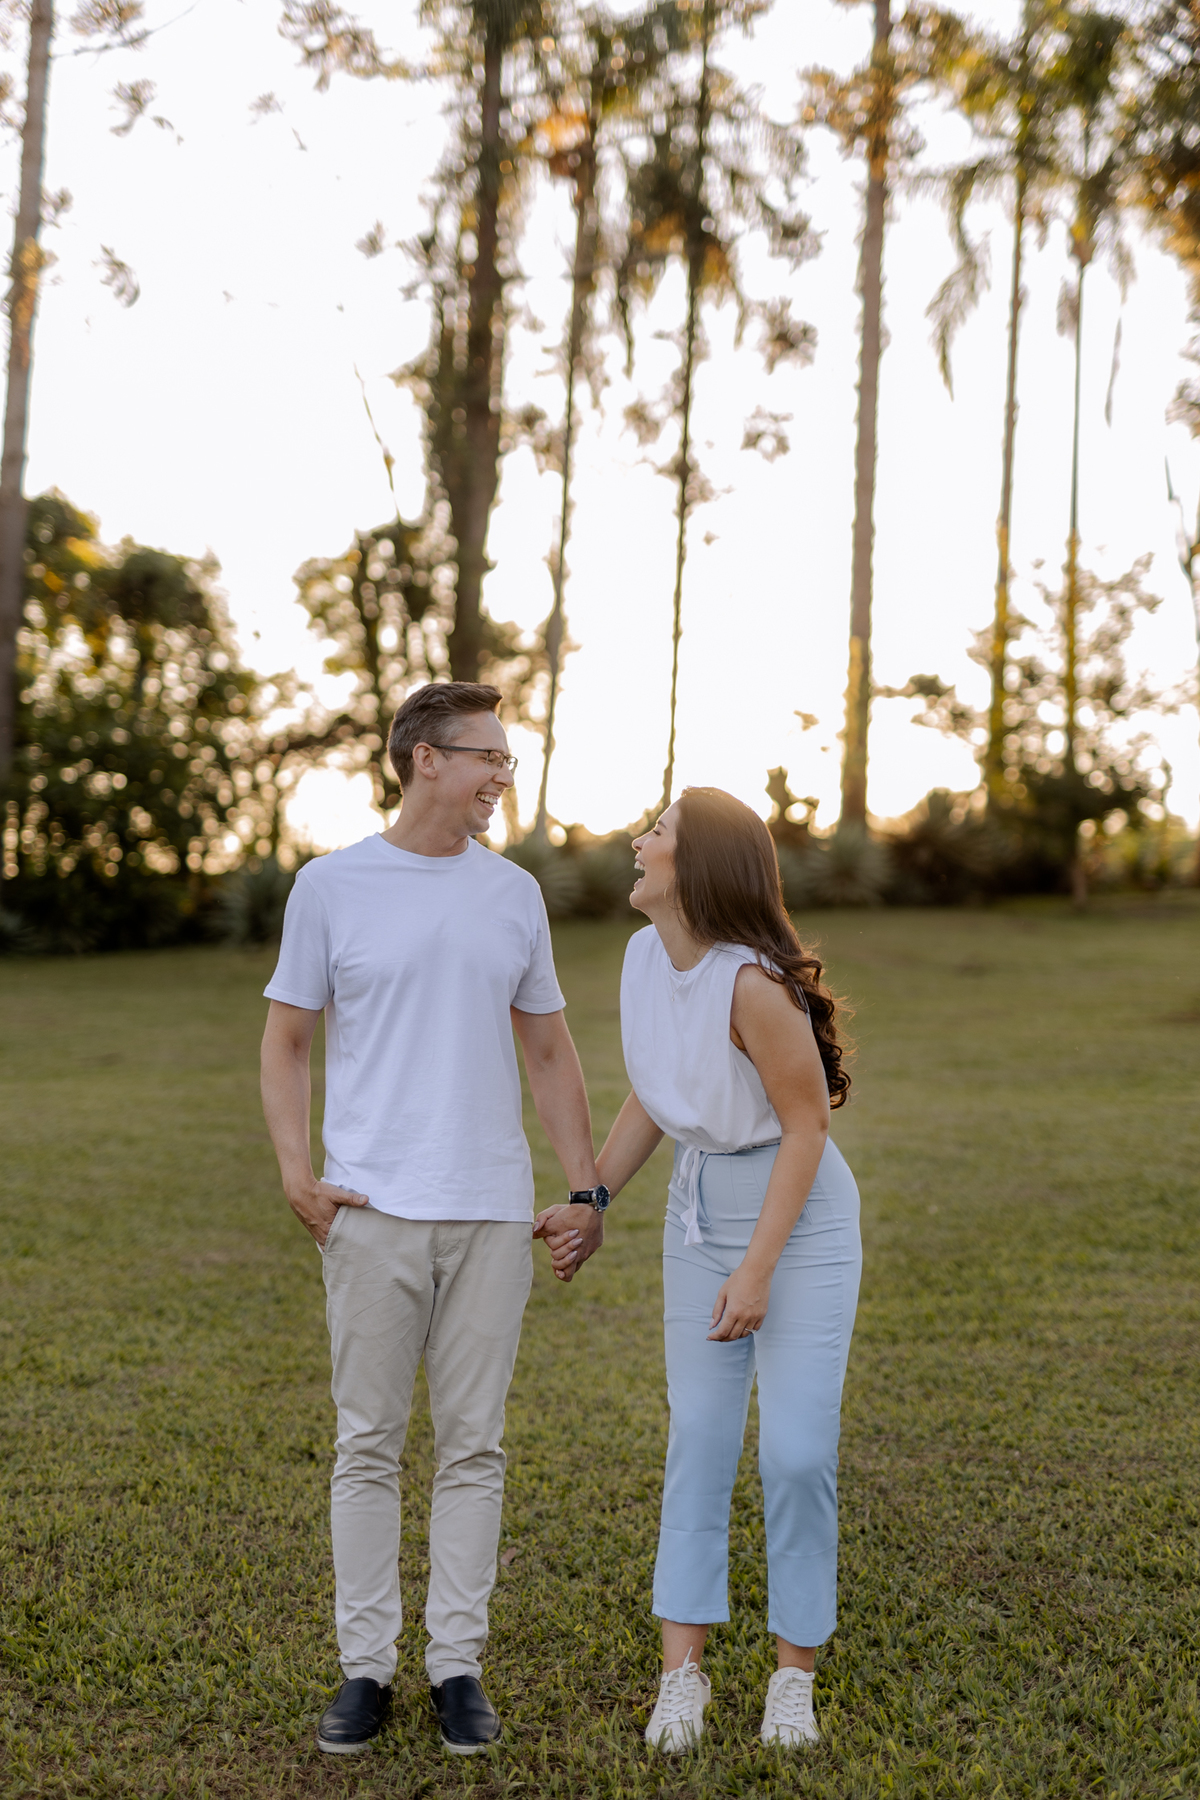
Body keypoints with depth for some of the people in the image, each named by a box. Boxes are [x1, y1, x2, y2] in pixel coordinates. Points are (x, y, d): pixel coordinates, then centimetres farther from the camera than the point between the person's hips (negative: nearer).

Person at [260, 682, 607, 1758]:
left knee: (474, 1446, 6)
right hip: (373, 1213, -2)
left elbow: (549, 1051, 16)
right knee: (369, 1444, 4)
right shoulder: (332, 887, 1)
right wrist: (296, 1172, -8)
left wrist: (586, 1188, 11)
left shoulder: (515, 894, 10)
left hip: (493, 1214, 3)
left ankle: (458, 1667, 15)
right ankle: (365, 1667, 14)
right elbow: (287, 1040, 5)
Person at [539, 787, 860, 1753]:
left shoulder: (753, 985, -25)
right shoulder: (646, 956, -3)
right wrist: (592, 1204, 11)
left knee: (797, 1450, -3)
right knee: (698, 1437, 4)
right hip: (703, 1209, 6)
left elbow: (807, 1128, -18)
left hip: (801, 1213, -6)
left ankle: (796, 1674, 13)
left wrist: (757, 1271, -19)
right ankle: (682, 1672, 9)